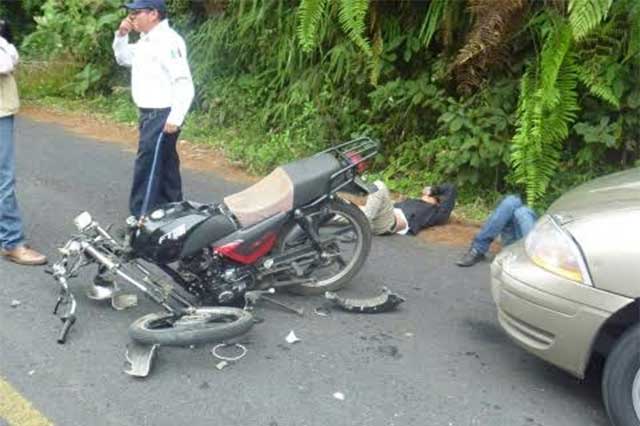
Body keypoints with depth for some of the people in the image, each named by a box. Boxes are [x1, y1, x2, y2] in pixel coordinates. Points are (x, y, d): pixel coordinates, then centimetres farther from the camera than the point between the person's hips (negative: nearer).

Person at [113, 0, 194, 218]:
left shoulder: (167, 41, -18)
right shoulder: (146, 40, 12)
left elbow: (184, 83, -24)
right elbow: (123, 58, 27)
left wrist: (175, 118, -27)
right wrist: (122, 35, 9)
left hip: (162, 116, -10)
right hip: (150, 114, 10)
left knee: (146, 169, -8)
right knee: (164, 166, 17)